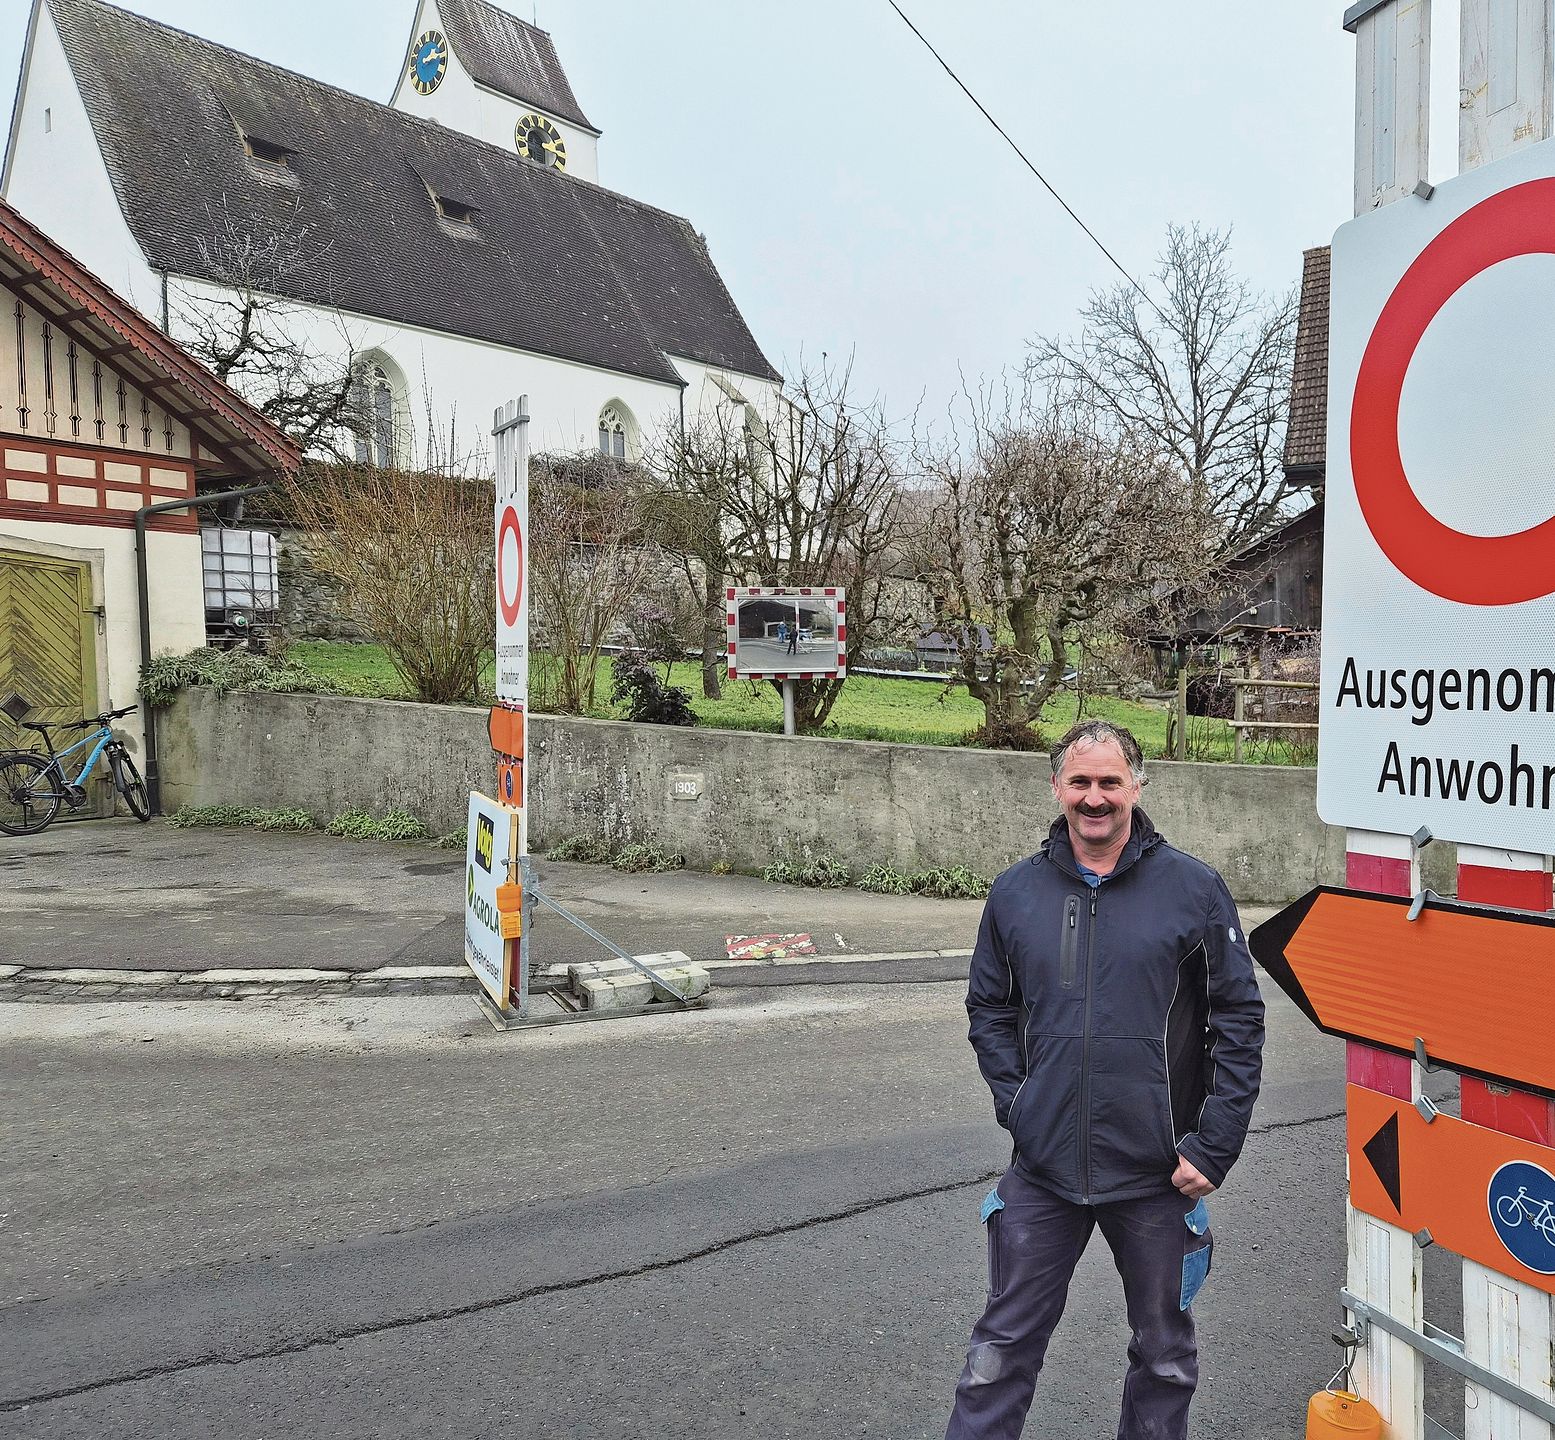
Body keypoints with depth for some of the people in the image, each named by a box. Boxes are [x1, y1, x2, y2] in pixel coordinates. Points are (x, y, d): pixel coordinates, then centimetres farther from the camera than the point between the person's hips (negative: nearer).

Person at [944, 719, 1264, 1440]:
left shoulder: (1194, 889, -6)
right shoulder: (1015, 893, 1)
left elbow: (1240, 1021, -4)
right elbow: (988, 1008, 10)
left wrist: (1212, 1146, -8)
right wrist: (1016, 1103, -2)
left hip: (1158, 1174, -1)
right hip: (1041, 1171, 1)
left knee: (1165, 1351, 19)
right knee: (1004, 1345, 11)